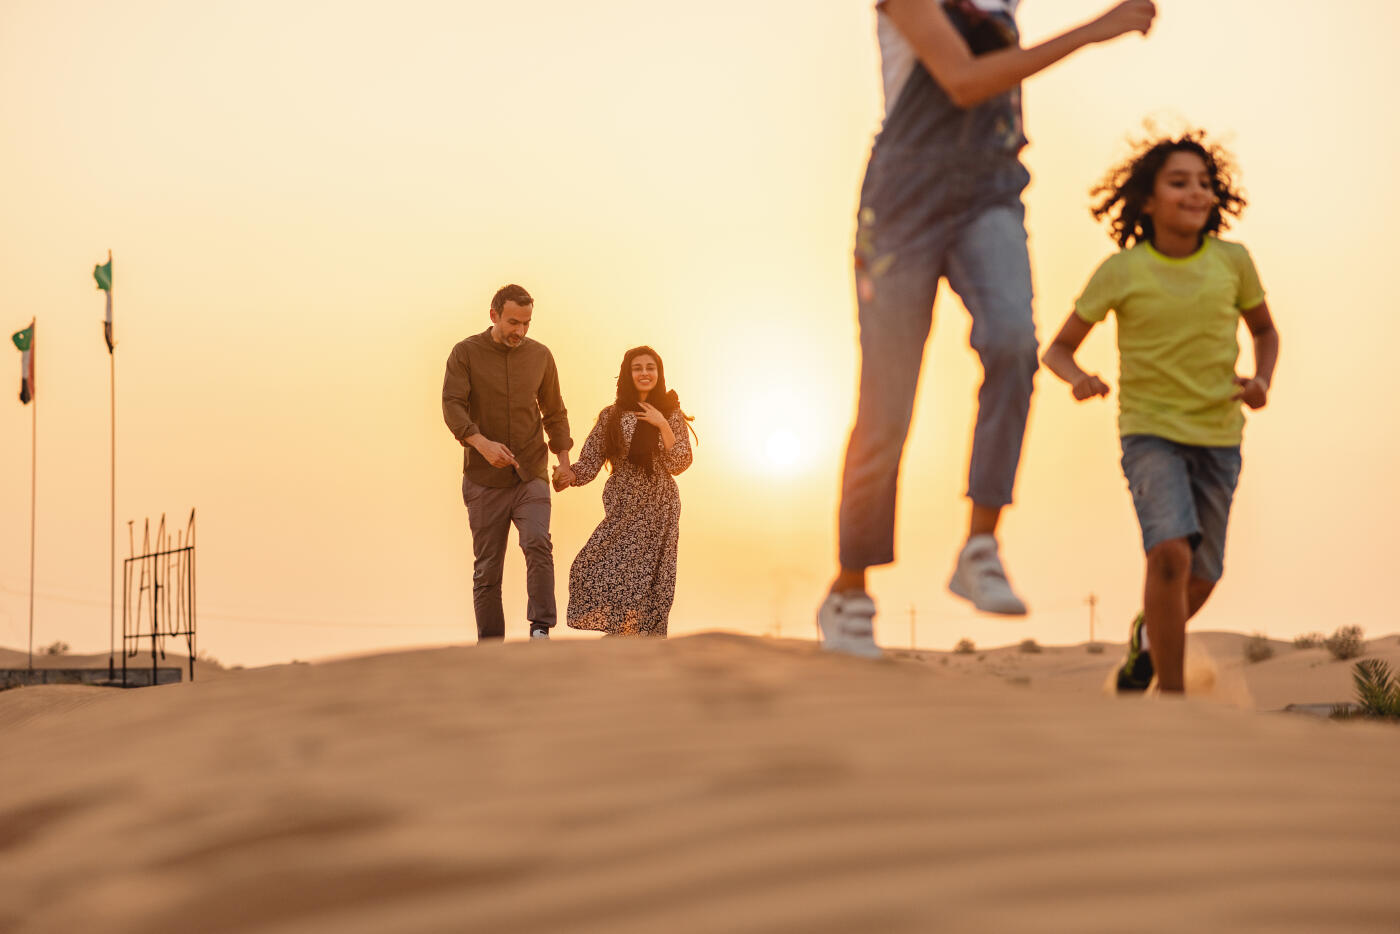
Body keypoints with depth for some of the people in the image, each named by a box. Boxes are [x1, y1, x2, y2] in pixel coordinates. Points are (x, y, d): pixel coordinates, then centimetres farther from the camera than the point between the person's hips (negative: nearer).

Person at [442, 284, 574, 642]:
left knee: (538, 542, -22)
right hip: (484, 478, -1)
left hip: (531, 476, 1)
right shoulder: (466, 353, -1)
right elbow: (452, 406, -12)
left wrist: (563, 458, 6)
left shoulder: (540, 355, 8)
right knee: (487, 567, 3)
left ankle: (541, 629, -21)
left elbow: (554, 412, 17)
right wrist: (481, 442, -28)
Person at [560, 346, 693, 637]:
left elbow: (679, 464, -4)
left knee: (649, 579, -6)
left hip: (659, 509, -1)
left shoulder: (670, 414, 4)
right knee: (600, 569, -10)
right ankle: (620, 630, 7)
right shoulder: (612, 416, 6)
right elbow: (590, 461, 2)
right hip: (622, 507, 1)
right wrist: (570, 476, -17)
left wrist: (663, 426, -14)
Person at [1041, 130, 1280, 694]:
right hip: (1150, 434, -3)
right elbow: (1058, 350, 0)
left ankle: (1146, 636, 42)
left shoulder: (1232, 261, -2)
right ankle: (1172, 695, -14)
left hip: (1218, 438, 3)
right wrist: (1078, 379, -22)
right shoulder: (1120, 272, -8)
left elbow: (1265, 332, 14)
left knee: (1199, 580, 8)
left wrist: (1261, 381, -6)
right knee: (1171, 553, -25)